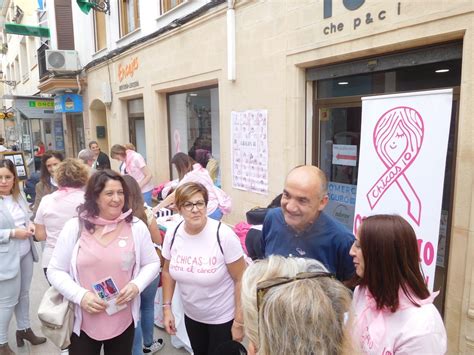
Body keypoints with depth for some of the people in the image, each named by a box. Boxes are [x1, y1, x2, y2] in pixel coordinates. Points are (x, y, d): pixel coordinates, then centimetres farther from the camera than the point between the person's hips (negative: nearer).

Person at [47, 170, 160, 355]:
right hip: (82, 322, -1)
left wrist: (137, 285, -14)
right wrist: (80, 295, -16)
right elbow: (55, 271, -3)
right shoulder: (74, 227, -7)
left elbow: (152, 263, 3)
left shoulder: (136, 227, -5)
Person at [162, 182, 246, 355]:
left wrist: (239, 322, -15)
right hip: (191, 315, 5)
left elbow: (241, 280, -18)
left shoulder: (224, 235, -26)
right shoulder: (172, 234, -12)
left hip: (223, 317, -4)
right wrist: (167, 307, 2)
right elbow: (167, 272, 4)